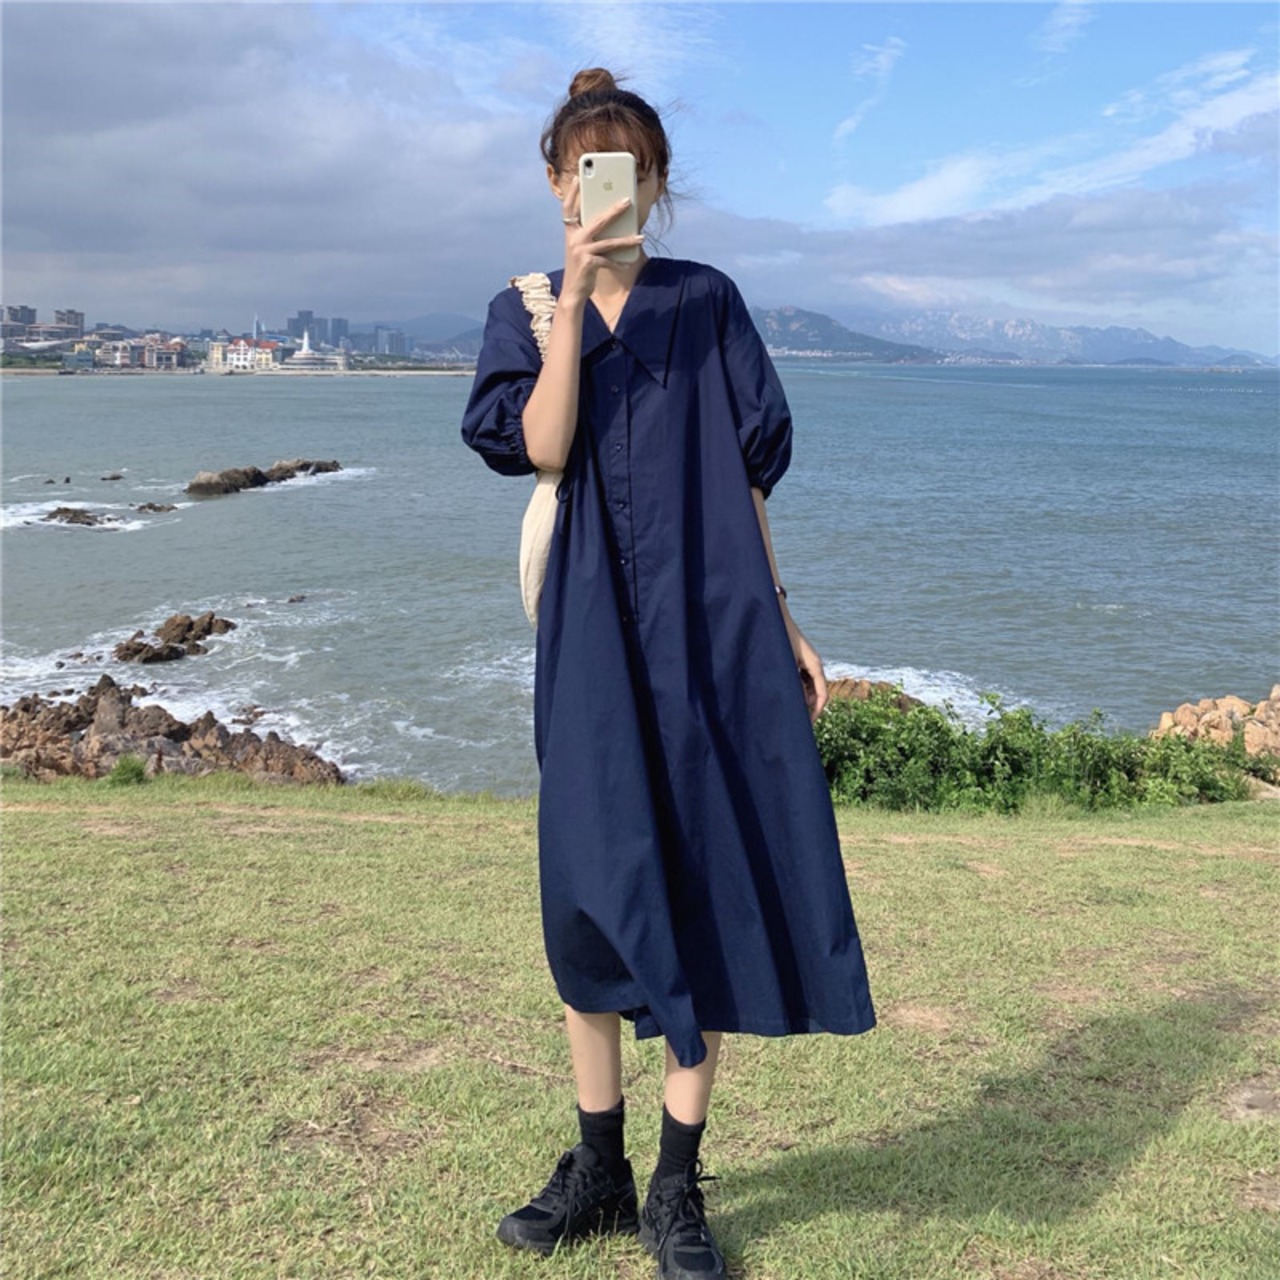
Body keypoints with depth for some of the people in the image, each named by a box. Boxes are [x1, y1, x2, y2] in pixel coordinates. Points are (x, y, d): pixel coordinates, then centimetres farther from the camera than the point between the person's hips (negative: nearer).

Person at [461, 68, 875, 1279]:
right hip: (595, 632, 1)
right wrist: (577, 294, -13)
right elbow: (542, 447, -10)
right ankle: (598, 1167, 19)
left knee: (704, 885, -1)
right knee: (594, 887, 3)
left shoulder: (709, 305, 10)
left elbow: (744, 477, 8)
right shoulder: (524, 314, 10)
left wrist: (780, 623, 4)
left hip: (710, 626, 0)